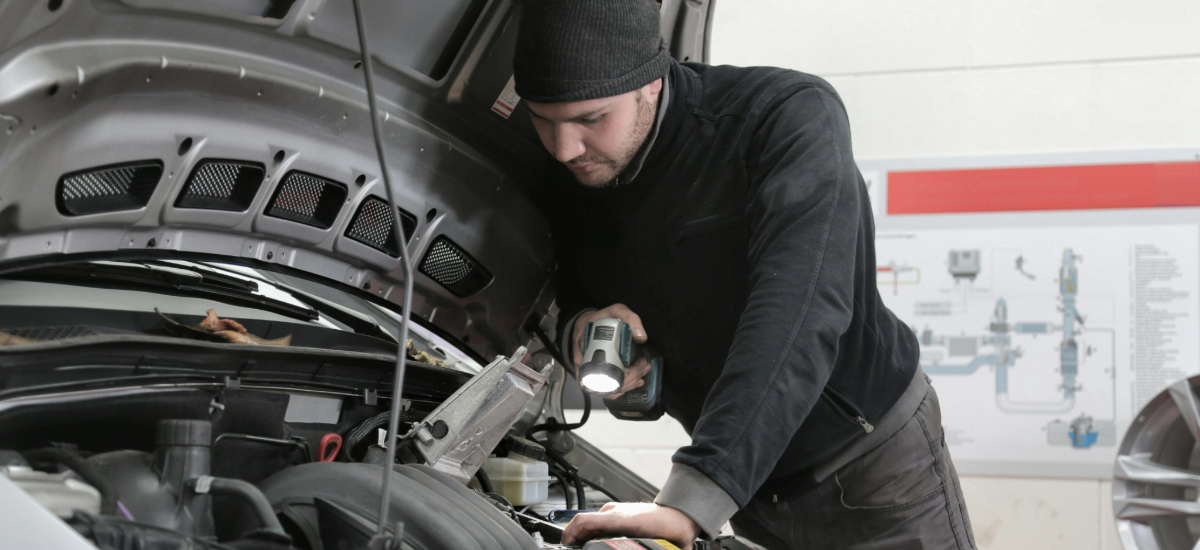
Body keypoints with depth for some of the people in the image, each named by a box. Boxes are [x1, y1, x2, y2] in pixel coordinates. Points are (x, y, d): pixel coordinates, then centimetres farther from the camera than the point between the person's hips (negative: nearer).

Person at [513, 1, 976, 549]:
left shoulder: (793, 116, -26)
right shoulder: (570, 177, -7)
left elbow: (801, 316, -38)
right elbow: (570, 300, 10)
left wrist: (691, 502, -48)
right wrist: (578, 329, -18)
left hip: (873, 465, -5)